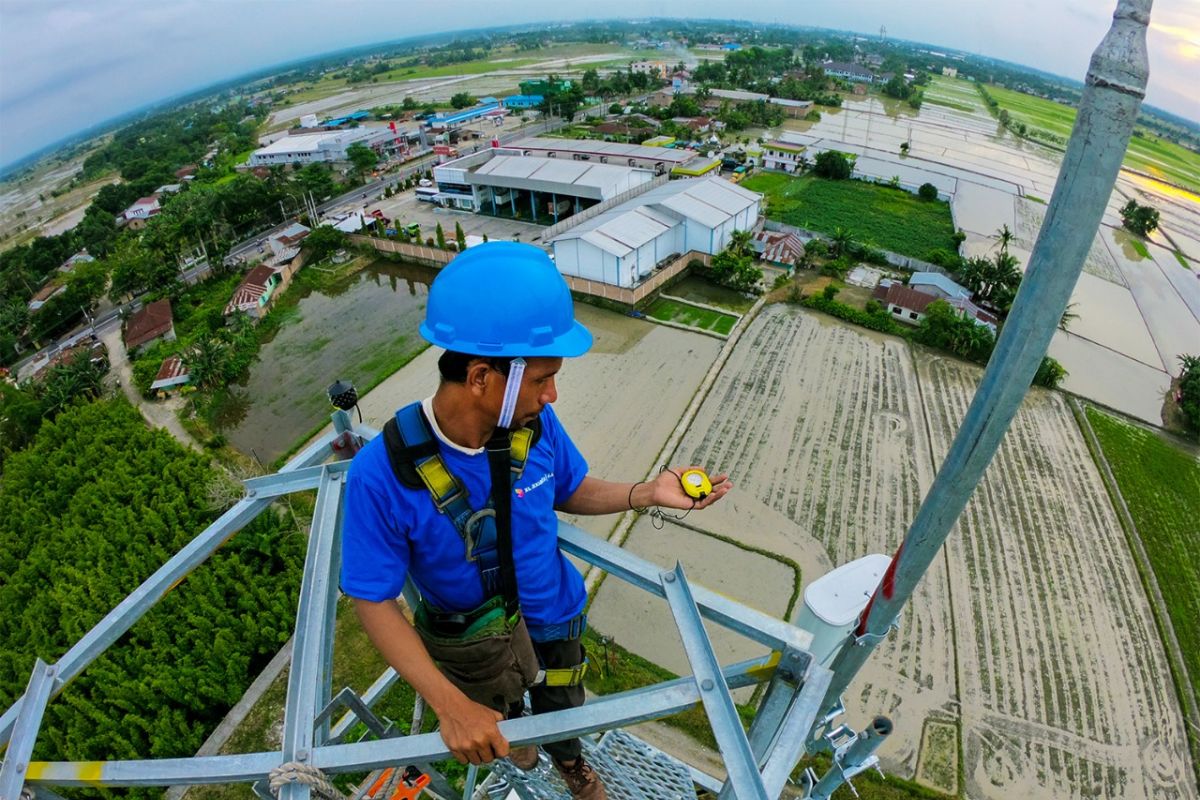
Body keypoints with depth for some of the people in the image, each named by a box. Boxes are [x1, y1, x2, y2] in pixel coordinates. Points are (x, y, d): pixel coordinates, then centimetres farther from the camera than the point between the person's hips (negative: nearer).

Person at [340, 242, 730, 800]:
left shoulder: (536, 424, -26)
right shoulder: (381, 475, -35)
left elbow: (570, 492, -6)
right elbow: (374, 602, -25)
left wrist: (646, 494, -22)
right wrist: (450, 706, -32)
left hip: (554, 613, 2)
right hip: (474, 646, -2)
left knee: (562, 710, 31)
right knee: (500, 717, 32)